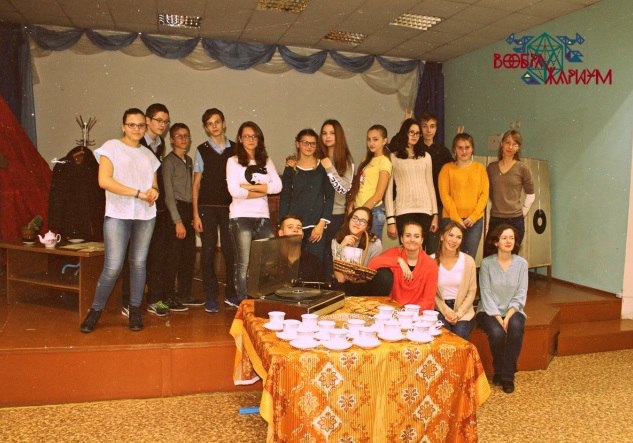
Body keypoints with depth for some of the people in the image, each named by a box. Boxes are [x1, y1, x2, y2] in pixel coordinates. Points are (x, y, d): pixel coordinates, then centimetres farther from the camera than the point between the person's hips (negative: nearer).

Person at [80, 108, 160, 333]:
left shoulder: (148, 155, 16)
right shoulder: (111, 147, 1)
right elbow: (104, 180, -11)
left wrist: (154, 192, -6)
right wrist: (138, 193, -15)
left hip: (145, 215, 4)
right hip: (117, 215, -4)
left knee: (139, 263, 6)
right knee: (113, 266, -9)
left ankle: (135, 311, 16)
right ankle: (96, 310, 9)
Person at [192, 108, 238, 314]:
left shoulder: (235, 149, 8)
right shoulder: (202, 151, 6)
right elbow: (196, 183, 5)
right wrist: (195, 214, -1)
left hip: (230, 207, 1)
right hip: (207, 207, 0)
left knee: (231, 251, -2)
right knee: (208, 252, 1)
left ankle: (231, 293, 14)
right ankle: (211, 297, 11)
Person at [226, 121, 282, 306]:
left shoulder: (266, 161, 14)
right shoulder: (233, 161, 3)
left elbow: (277, 186, -1)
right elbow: (234, 191, -11)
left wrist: (249, 186, -8)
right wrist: (263, 190, -5)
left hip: (263, 216, 4)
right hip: (241, 216, -3)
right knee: (244, 264, 0)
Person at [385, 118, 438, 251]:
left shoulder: (425, 156, 13)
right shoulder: (393, 157, 2)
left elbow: (430, 185, 16)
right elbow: (388, 190, 0)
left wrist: (435, 214, 9)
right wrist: (390, 219, -7)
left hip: (425, 210, 3)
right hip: (403, 211, -3)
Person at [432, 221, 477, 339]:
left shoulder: (468, 261, -2)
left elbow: (471, 292, 1)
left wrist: (458, 314, -10)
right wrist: (445, 310, -13)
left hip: (463, 311, 1)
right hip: (440, 309, 0)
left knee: (459, 335, -25)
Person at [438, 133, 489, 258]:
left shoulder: (480, 168, 10)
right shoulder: (447, 168, 4)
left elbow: (484, 194, 5)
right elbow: (445, 195, -2)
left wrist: (473, 217, -6)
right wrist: (457, 218, -10)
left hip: (475, 220, 2)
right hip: (451, 219, -2)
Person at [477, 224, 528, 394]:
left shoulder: (522, 263, 0)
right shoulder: (487, 263, -6)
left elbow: (521, 294, -4)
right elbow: (486, 294, -9)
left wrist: (508, 316, -17)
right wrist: (498, 318, -18)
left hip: (512, 310, 2)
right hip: (489, 311, -1)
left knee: (516, 327, -32)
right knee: (497, 333, -31)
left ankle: (508, 375, -13)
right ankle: (498, 371, -1)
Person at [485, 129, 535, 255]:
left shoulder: (522, 168, -2)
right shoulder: (491, 167, 6)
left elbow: (530, 195, 5)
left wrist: (522, 213, 1)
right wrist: (494, 209, 8)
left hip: (515, 221, -2)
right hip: (495, 220, 3)